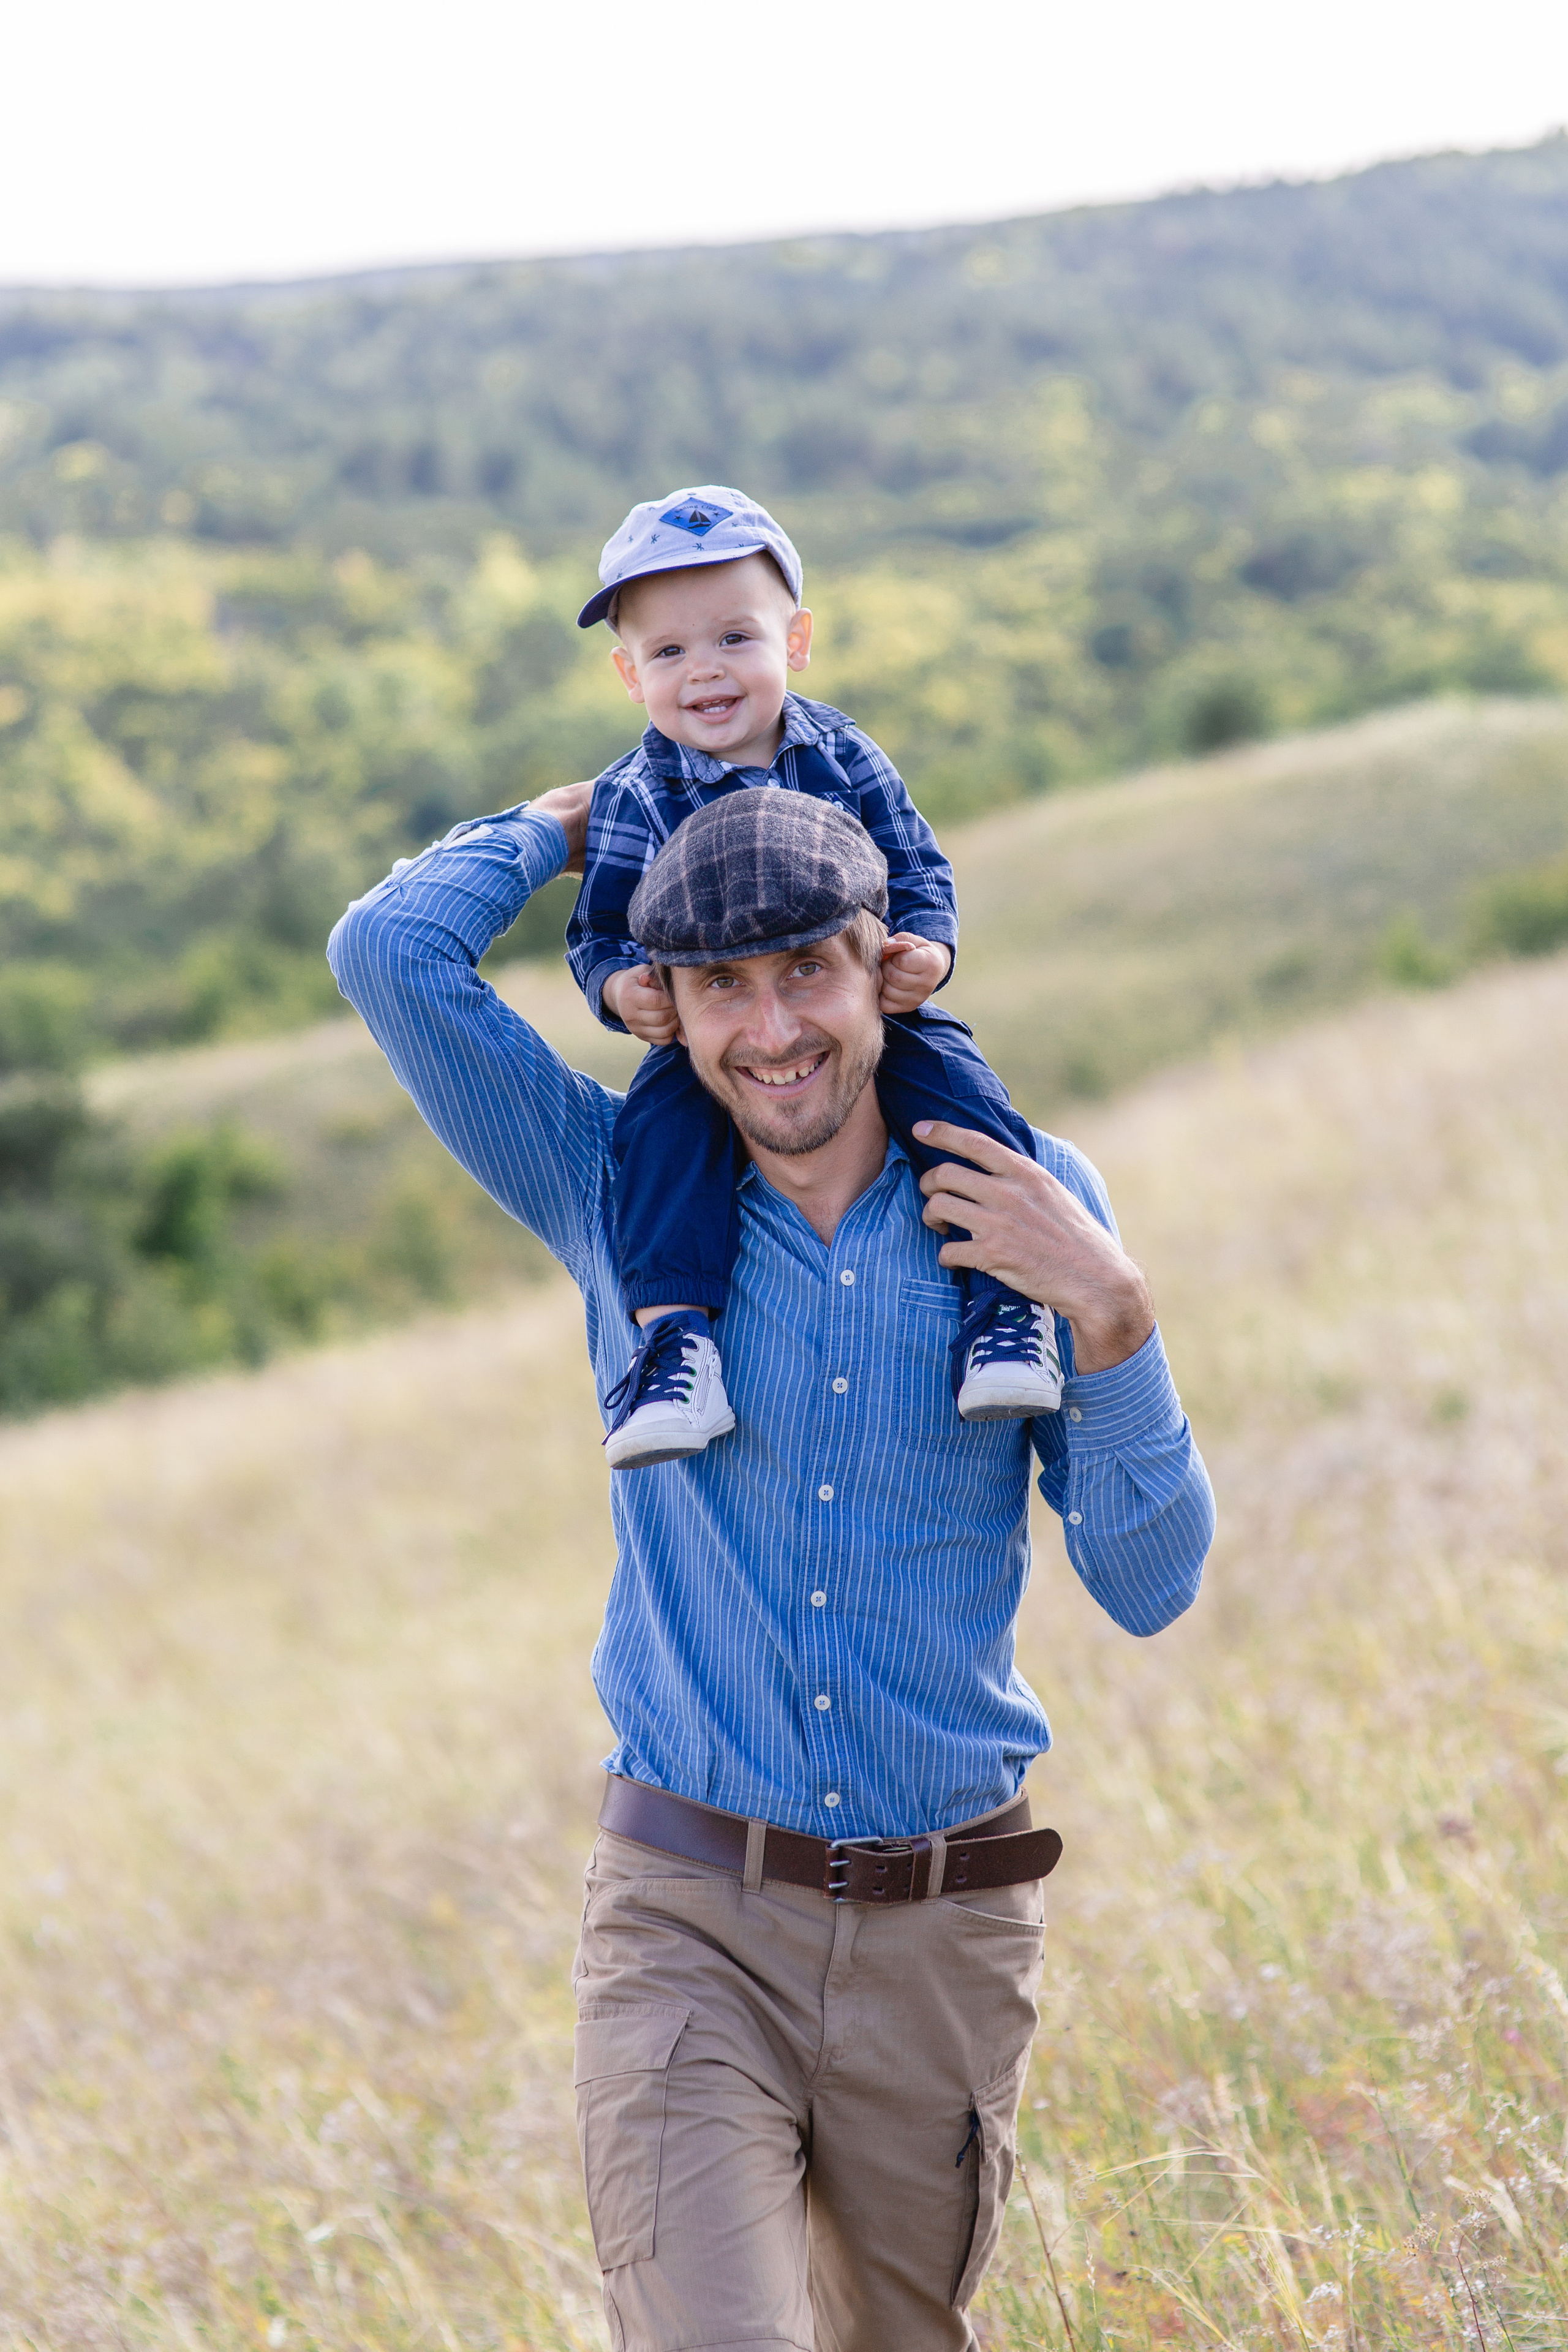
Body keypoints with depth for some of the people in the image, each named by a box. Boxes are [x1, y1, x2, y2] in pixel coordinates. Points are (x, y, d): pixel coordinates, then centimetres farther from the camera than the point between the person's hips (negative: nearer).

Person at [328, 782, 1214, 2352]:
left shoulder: (1028, 1203, 1)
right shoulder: (619, 1196, 0)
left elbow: (1147, 1586, -1)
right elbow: (392, 951, -12)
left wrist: (1108, 1312, -14)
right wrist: (570, 821, 5)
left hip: (945, 1937, 2)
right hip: (692, 1923, -2)